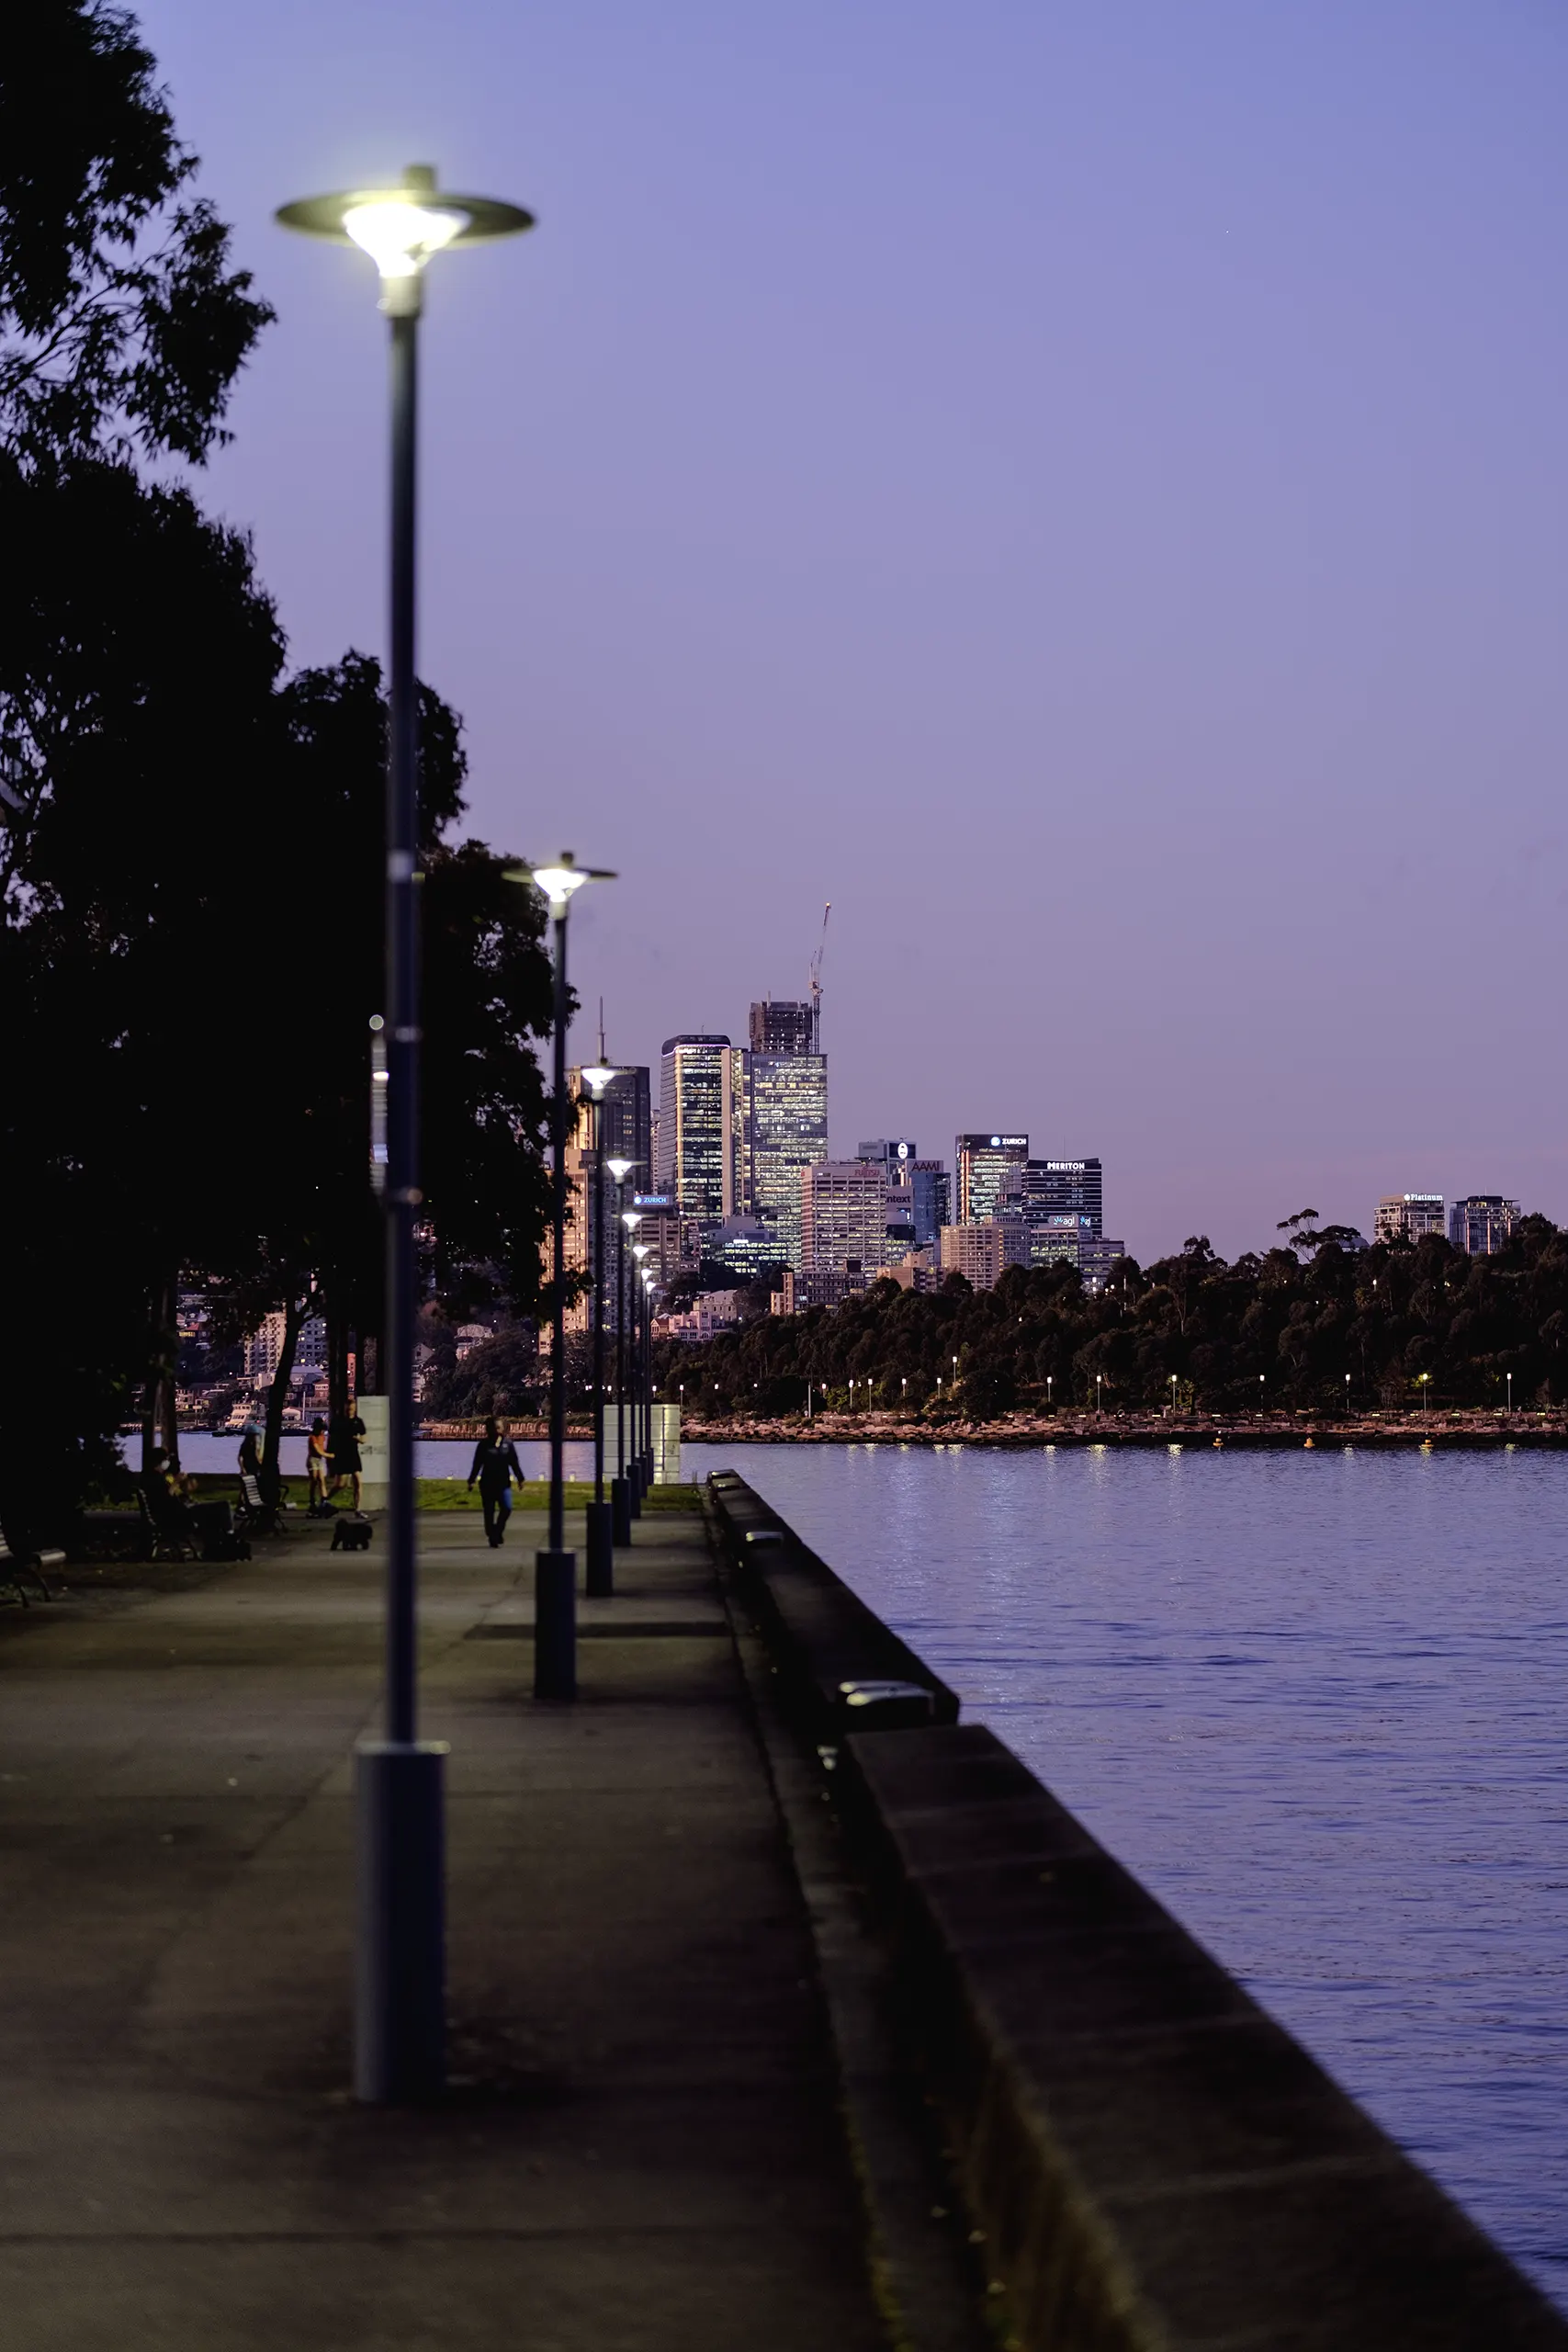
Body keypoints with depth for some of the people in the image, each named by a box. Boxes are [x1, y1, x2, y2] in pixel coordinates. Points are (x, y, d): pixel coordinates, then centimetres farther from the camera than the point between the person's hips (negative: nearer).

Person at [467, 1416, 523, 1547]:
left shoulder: (507, 1443, 4)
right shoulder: (484, 1445, 1)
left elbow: (514, 1463, 8)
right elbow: (477, 1465, 4)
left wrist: (520, 1478, 5)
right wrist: (471, 1481, 1)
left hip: (503, 1482, 1)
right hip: (487, 1483, -1)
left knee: (506, 1507, -12)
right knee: (489, 1512, 1)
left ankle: (498, 1530, 11)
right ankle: (492, 1538, 10)